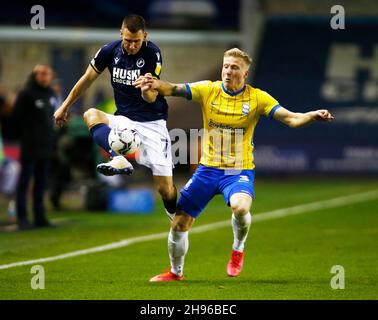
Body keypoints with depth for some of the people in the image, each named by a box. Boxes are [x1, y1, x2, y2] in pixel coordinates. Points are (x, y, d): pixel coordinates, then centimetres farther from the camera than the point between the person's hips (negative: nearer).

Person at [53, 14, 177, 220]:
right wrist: (65, 106, 16)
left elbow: (151, 99, -18)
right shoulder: (110, 51, -5)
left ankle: (175, 217, 25)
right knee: (91, 115, -28)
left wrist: (148, 89, -41)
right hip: (124, 120, 3)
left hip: (152, 123, -3)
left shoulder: (152, 53, -14)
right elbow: (87, 79, 11)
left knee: (166, 189, -9)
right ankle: (120, 160, -45)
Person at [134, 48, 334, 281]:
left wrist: (313, 116, -34)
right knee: (179, 224, 3)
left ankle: (238, 249, -1)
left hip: (240, 171, -2)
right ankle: (176, 272, 30)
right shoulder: (208, 90, -4)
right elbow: (174, 89, -16)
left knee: (240, 207, -34)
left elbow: (290, 118, -14)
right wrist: (156, 84, -38)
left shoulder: (257, 98, -7)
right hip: (208, 169, 2)